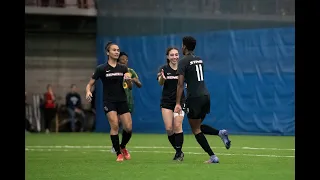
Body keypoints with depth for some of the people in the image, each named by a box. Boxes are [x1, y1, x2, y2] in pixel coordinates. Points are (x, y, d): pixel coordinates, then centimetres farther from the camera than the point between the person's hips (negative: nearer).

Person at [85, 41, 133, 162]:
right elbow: (90, 84, 0)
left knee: (128, 128, -5)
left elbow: (130, 86, 9)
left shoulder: (123, 68, 8)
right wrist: (88, 91, -22)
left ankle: (122, 147, 26)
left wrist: (128, 80, -13)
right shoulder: (101, 69, -3)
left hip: (122, 101, 4)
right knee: (114, 125, -20)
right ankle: (119, 154, -6)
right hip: (109, 101, -3)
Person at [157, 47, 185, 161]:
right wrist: (162, 78, -44)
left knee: (177, 126, -13)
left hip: (180, 101, 0)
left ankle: (179, 153, -6)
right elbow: (160, 83, -20)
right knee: (169, 128, -6)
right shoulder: (164, 69, -3)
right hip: (166, 102, 0)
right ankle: (178, 151, 13)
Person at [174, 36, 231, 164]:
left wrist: (178, 103, -15)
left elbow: (180, 84, -14)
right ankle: (220, 133, -3)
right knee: (198, 126, 21)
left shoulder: (183, 61, -8)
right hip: (205, 95, 7)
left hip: (194, 97, -7)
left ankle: (213, 157, -4)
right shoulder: (199, 60, 14)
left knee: (196, 129, 3)